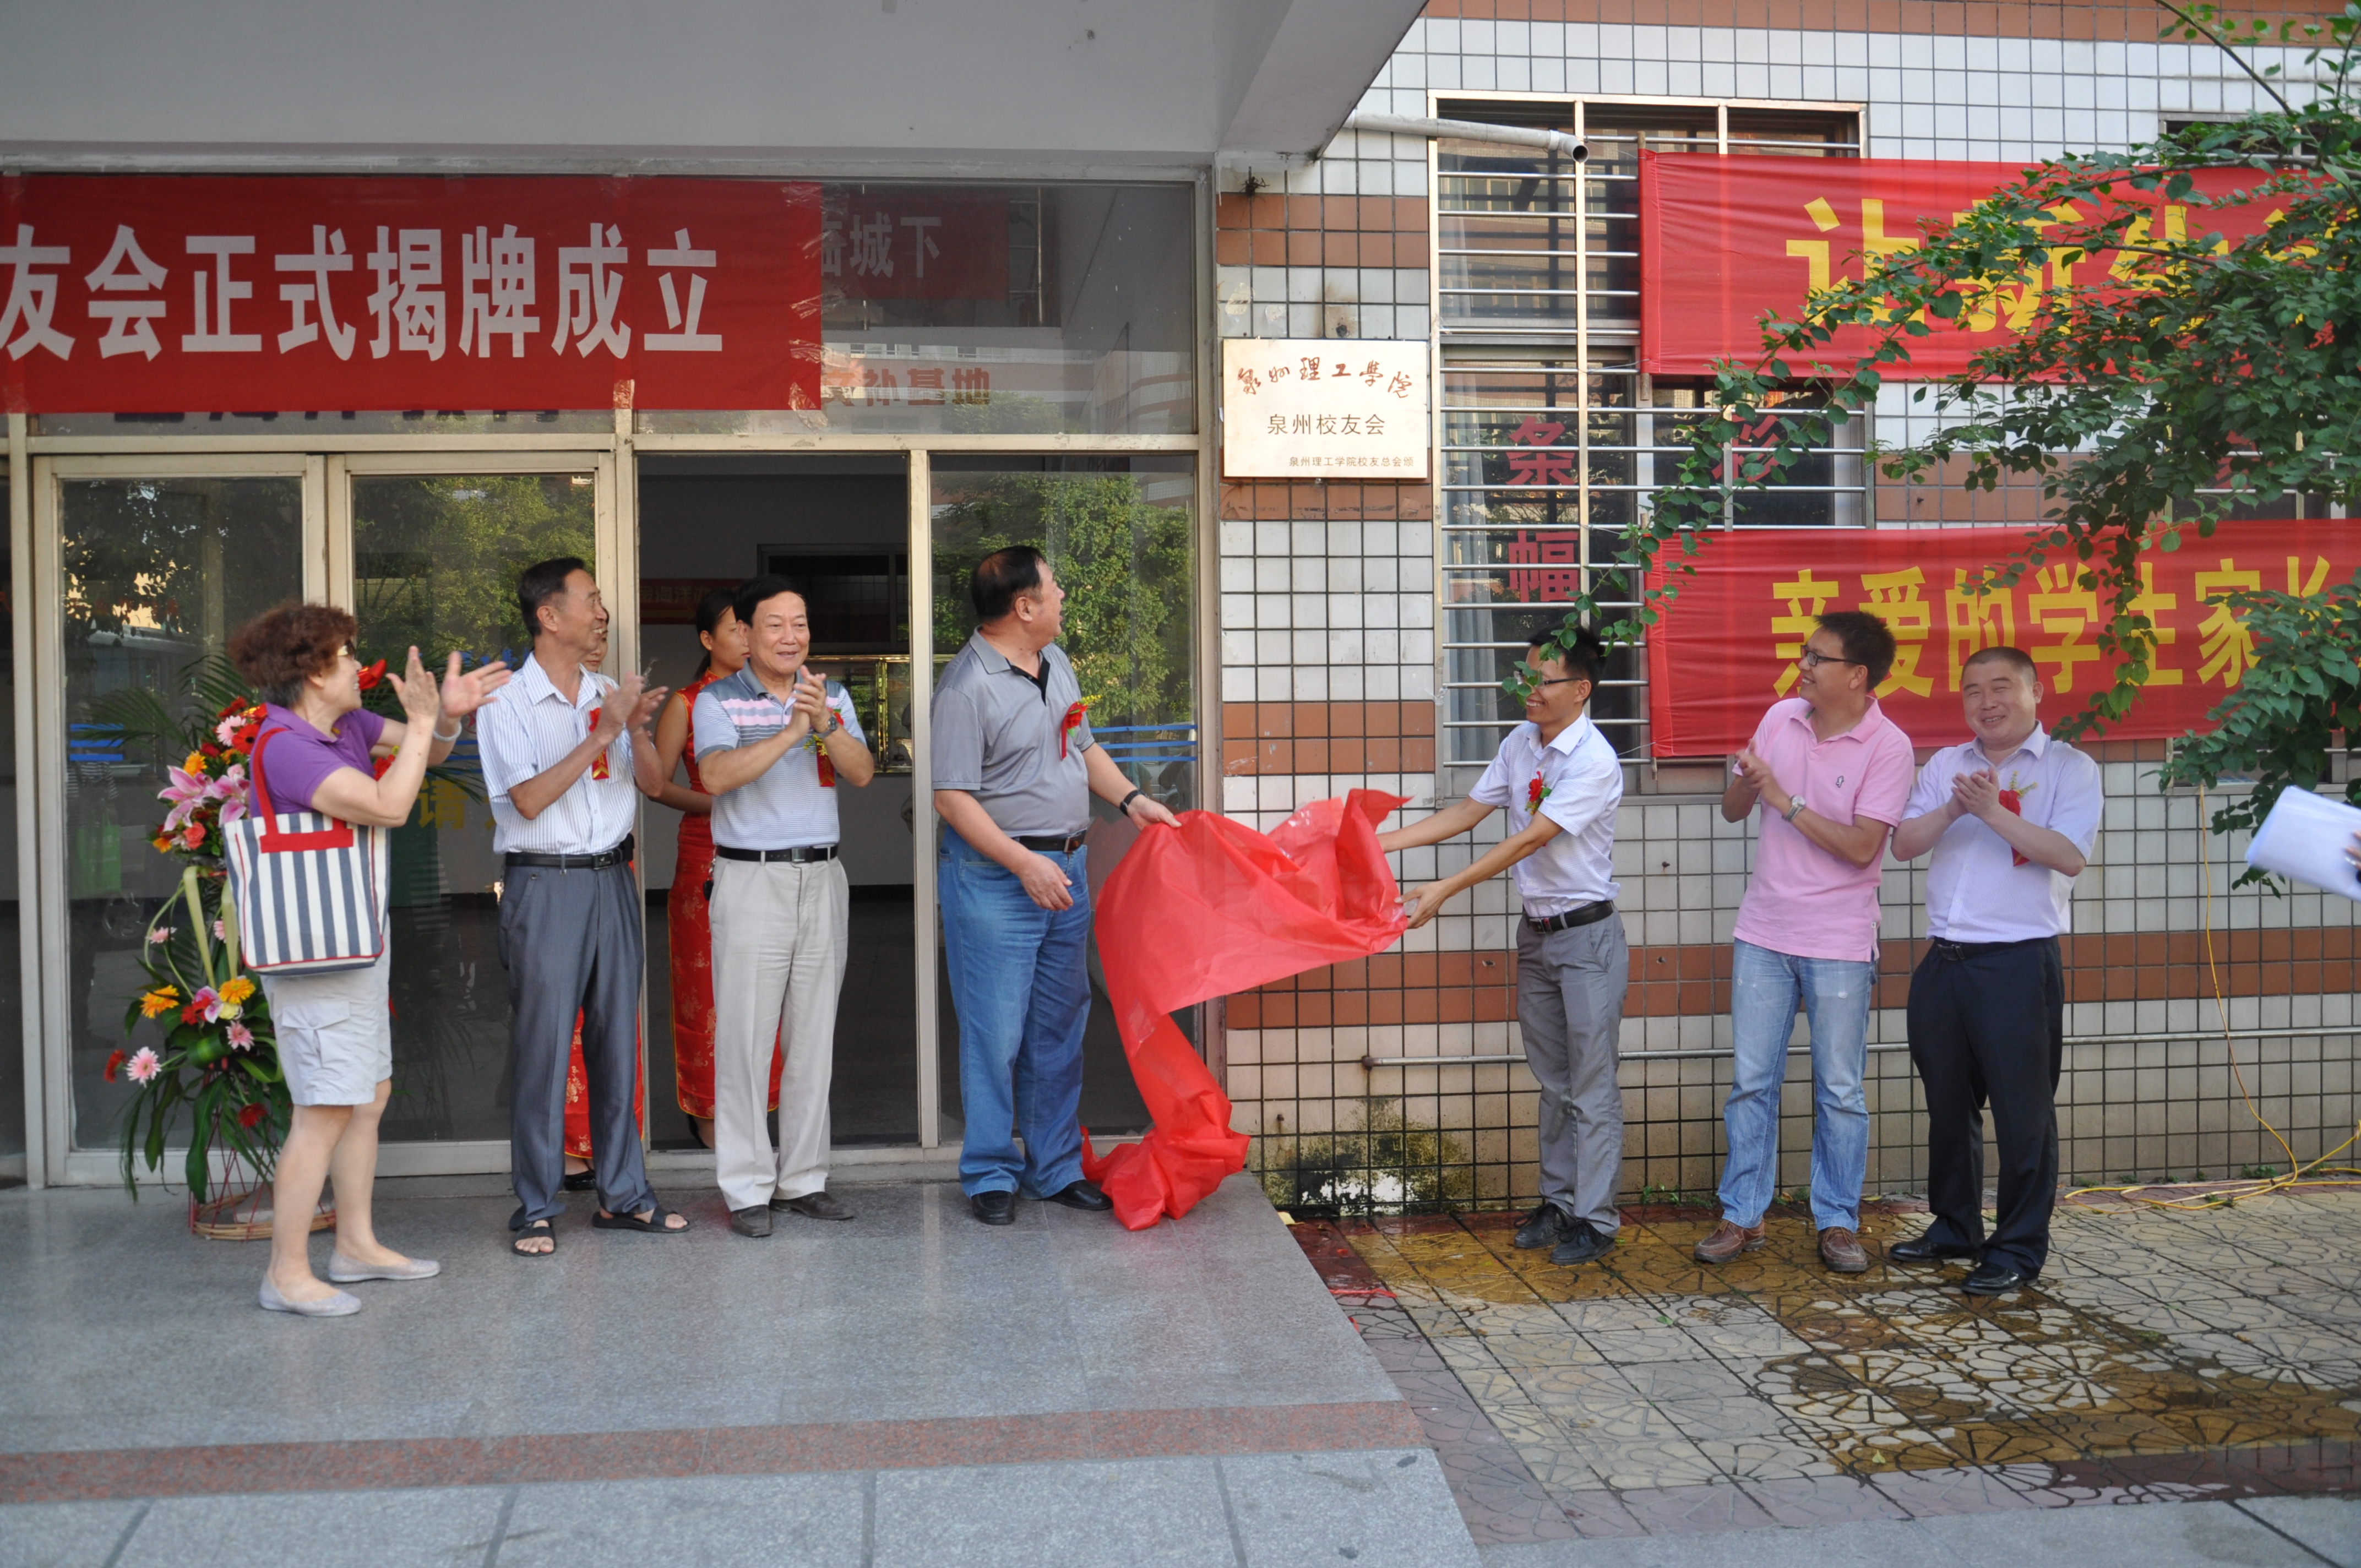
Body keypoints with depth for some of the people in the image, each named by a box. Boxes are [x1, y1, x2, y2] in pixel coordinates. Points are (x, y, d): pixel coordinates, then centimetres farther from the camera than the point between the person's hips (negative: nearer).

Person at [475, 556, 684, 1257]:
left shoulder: (609, 694, 10)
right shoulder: (507, 701, -5)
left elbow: (654, 784, 8)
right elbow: (529, 800, -14)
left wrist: (637, 728, -10)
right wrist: (601, 735, -17)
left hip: (611, 879, 5)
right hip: (543, 885, -5)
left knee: (617, 1039, 9)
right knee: (542, 1046, -3)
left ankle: (623, 1193, 19)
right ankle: (536, 1209, 7)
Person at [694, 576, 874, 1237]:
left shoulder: (832, 697, 11)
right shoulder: (718, 701, -1)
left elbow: (863, 773, -2)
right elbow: (718, 776, -18)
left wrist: (826, 725, -20)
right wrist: (790, 732, -25)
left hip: (821, 878, 4)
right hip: (751, 879, -4)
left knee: (814, 1036, 7)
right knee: (745, 1038, -4)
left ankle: (804, 1180, 16)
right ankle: (747, 1189, 3)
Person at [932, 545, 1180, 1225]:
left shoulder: (1056, 662, 10)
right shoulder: (966, 686, -16)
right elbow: (952, 796, -18)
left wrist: (1132, 799, 9)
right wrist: (1024, 863, -22)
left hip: (1066, 868, 8)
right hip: (995, 880, -8)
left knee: (1060, 1027, 13)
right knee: (995, 1031, -2)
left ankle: (1057, 1168, 24)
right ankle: (991, 1175, 12)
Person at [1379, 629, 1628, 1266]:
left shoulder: (1595, 761, -20)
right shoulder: (1519, 744, 5)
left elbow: (1529, 840, -24)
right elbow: (1468, 813, 11)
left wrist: (1443, 891, -26)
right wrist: (1383, 842, 4)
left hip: (1587, 934, -7)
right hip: (1536, 932, 7)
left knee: (1592, 1082, -1)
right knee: (1553, 1080, 15)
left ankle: (1595, 1217, 6)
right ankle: (1558, 1201, 24)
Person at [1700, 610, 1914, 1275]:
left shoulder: (1888, 747, -11)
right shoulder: (1781, 718, 4)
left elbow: (1862, 846, -19)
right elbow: (1733, 812, 11)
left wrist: (1784, 800, -19)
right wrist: (1744, 782, -12)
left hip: (1839, 942, -4)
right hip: (1764, 932, 4)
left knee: (1840, 1090, 5)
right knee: (1752, 1081, 8)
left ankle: (1837, 1222, 17)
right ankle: (1742, 1216, 17)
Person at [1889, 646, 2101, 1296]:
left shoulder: (2070, 769, -2)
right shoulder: (1946, 765, 13)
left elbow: (2071, 856, -16)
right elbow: (1903, 844, 4)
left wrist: (1993, 811, -21)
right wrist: (1952, 810, -13)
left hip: (2019, 965, -5)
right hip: (1944, 961, 6)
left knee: (2022, 1112, 0)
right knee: (1948, 1105, 15)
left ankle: (2019, 1248, 11)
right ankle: (1955, 1228, 30)